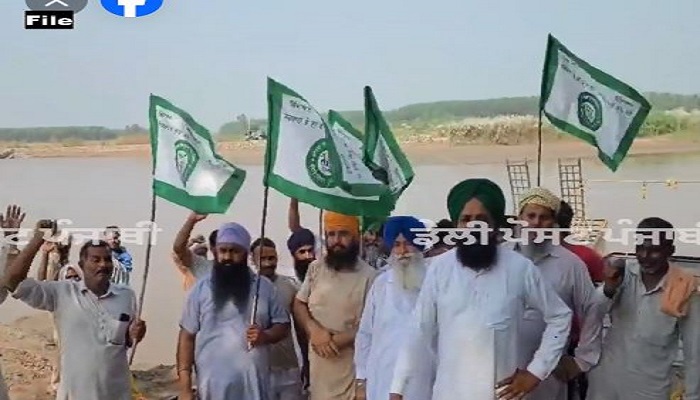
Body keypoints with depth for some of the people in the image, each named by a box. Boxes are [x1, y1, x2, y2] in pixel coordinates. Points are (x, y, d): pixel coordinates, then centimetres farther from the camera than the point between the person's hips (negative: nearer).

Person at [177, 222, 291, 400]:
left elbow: (283, 325, 10)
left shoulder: (264, 286, 5)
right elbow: (187, 336, 2)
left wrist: (266, 336, -14)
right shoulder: (201, 289, 2)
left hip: (254, 385, 1)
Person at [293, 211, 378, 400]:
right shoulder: (315, 268, 5)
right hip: (317, 360, 4)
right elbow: (298, 304, 11)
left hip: (351, 363, -4)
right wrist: (315, 330, -7)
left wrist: (335, 340, -13)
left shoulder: (368, 276, -10)